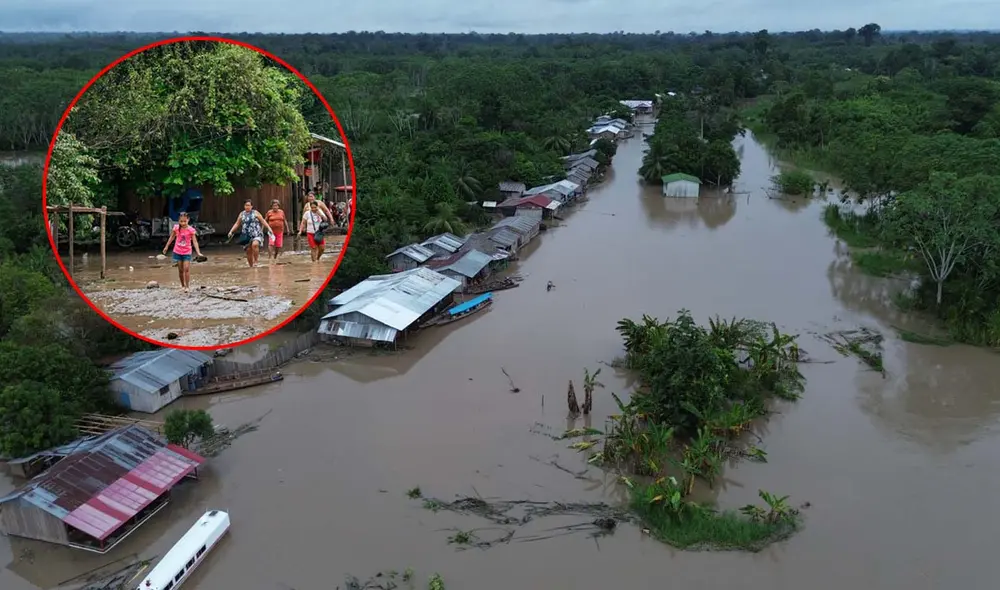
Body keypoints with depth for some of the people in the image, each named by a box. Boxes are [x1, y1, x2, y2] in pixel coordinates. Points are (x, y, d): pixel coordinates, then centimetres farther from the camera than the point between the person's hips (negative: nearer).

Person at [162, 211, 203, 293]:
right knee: (180, 270, 9)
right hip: (178, 252, 3)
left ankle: (187, 286, -3)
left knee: (186, 269, -10)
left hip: (187, 252, -2)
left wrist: (198, 252, -22)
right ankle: (182, 285, 21)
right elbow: (171, 237, 10)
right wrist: (166, 247, 17)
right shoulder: (176, 228, -6)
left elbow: (194, 242, -14)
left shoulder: (191, 230, -13)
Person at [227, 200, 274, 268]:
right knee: (248, 251, 1)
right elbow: (237, 224, 18)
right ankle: (251, 266, 14)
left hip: (256, 234, -4)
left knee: (255, 244, -31)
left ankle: (255, 261, -18)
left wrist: (269, 228, -7)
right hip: (246, 236, 4)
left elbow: (263, 221, 2)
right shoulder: (241, 214, 13)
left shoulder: (255, 213, 3)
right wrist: (231, 231, 10)